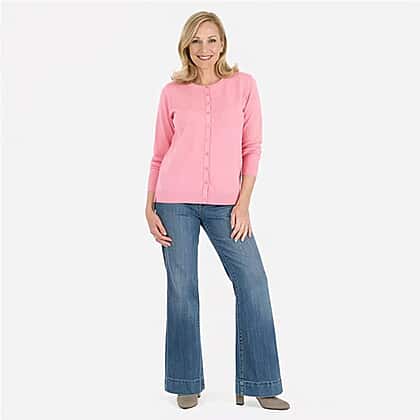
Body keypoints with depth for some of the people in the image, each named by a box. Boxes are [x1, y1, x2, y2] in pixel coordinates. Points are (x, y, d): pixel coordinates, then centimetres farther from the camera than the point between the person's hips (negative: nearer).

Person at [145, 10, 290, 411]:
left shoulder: (243, 85, 6)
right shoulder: (172, 93, 6)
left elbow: (252, 148, 3)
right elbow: (159, 155, 9)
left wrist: (243, 202, -5)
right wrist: (150, 207, 3)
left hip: (225, 204, 0)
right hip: (175, 201, 0)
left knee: (253, 282, -4)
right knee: (182, 288, 4)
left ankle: (259, 385, 10)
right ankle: (187, 384, 19)